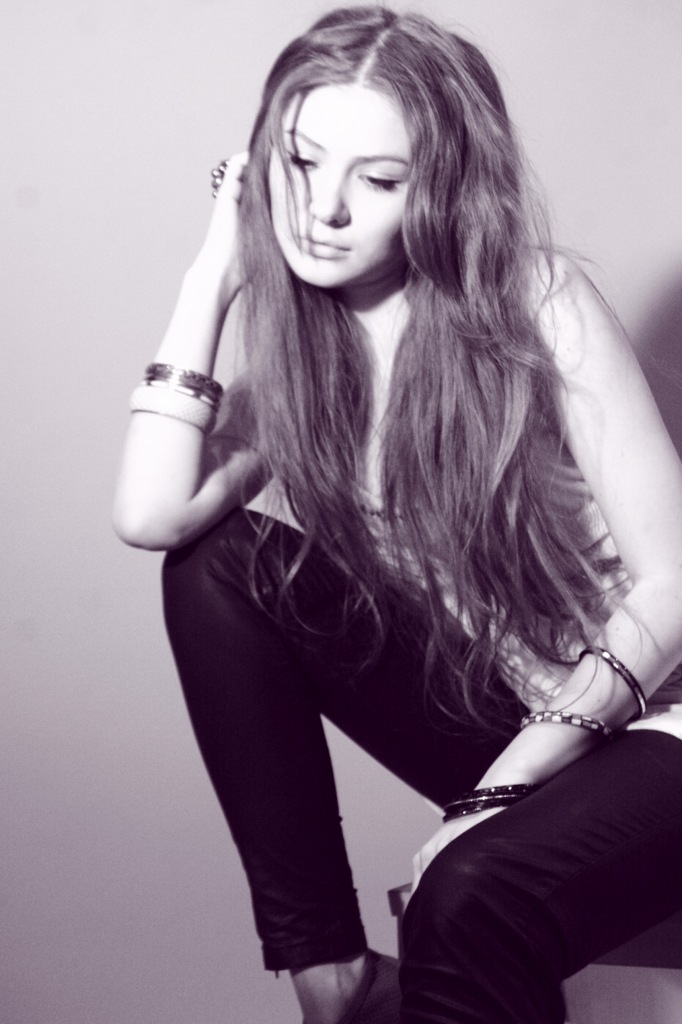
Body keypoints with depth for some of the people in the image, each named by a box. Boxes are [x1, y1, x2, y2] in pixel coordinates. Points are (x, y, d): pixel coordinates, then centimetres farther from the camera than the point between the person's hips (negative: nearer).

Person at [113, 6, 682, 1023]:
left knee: (470, 897, -36)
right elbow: (153, 517, -18)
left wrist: (518, 775, -22)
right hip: (490, 717, 6)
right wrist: (213, 279, -13)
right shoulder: (298, 349, -1)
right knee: (221, 566, -12)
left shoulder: (539, 303, -15)